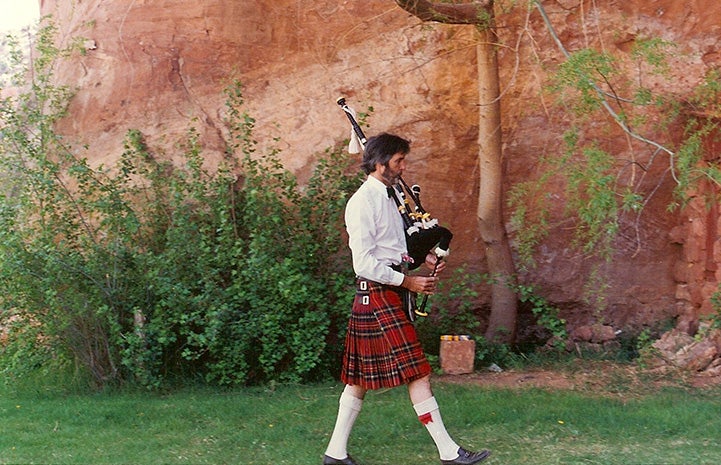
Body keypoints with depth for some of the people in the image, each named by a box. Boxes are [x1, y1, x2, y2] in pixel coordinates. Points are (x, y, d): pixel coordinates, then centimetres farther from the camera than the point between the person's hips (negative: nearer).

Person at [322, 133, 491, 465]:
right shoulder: (362, 203, -15)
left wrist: (425, 257, 6)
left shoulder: (387, 198, 14)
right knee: (417, 372, -6)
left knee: (361, 376, 12)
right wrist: (408, 282, -16)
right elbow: (364, 264, -20)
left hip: (388, 295, 10)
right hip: (377, 294, -10)